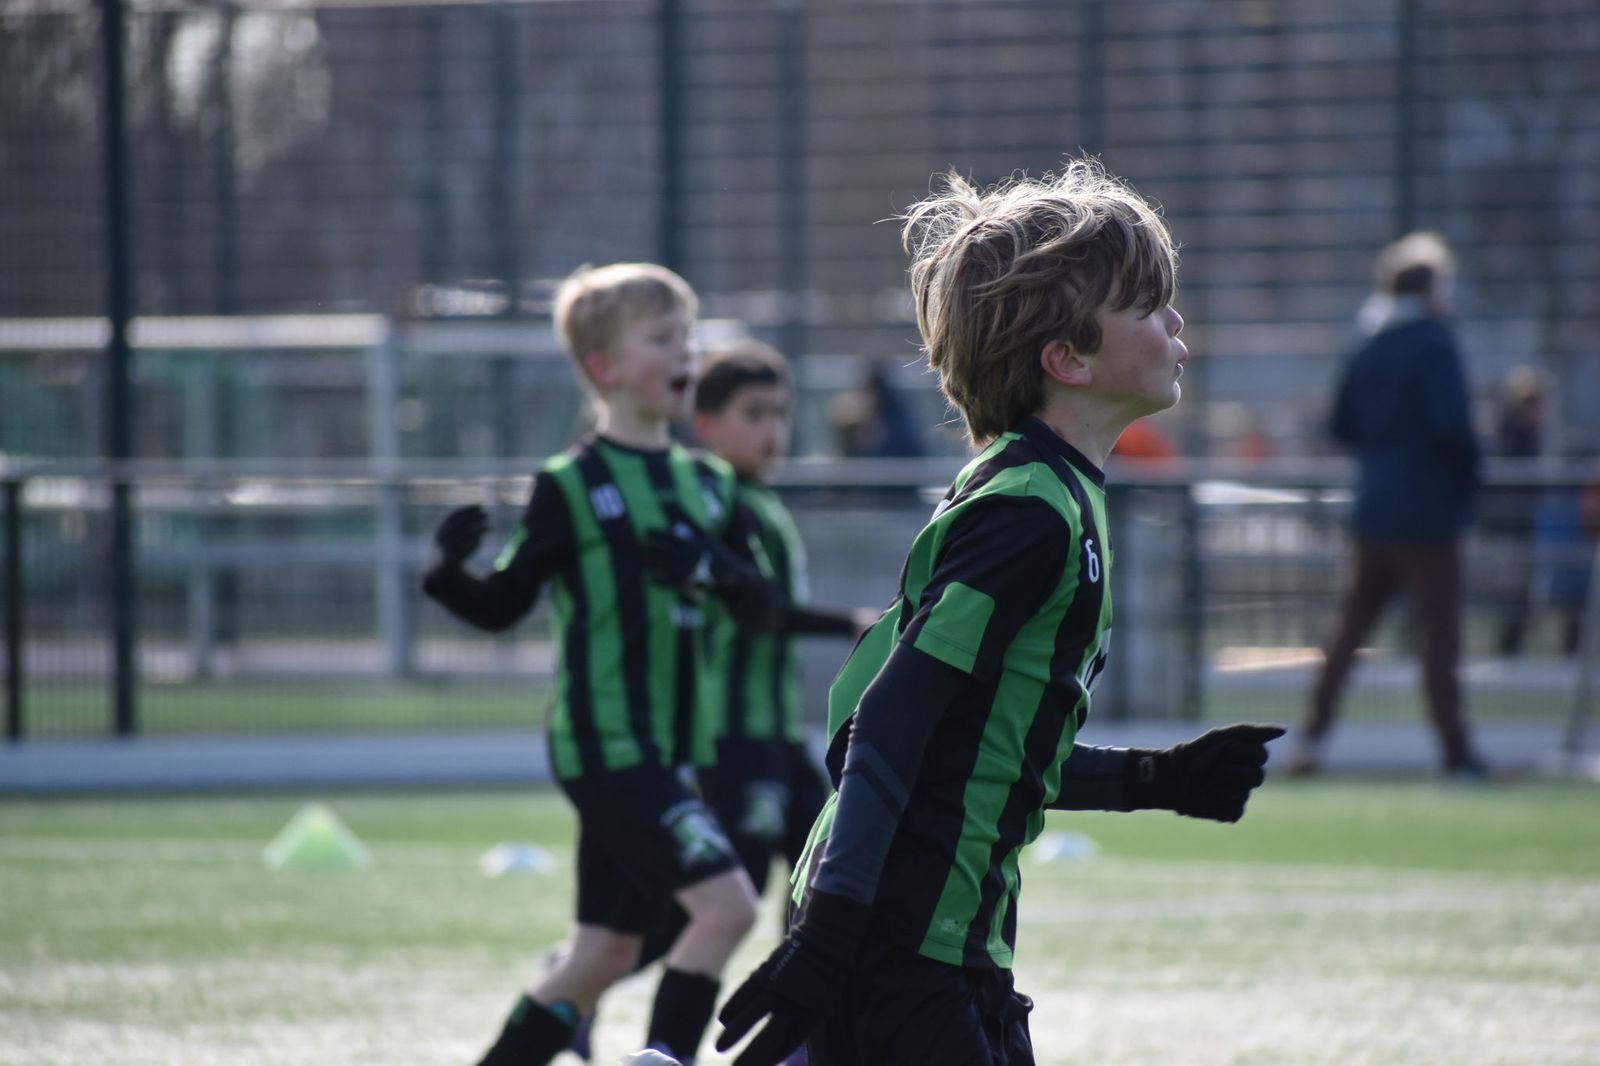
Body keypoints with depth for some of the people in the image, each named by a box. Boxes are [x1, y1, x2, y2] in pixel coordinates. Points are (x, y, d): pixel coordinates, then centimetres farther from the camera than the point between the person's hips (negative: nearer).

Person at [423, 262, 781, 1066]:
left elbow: (764, 610, 10)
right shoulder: (571, 488, -6)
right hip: (605, 746, -7)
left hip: (672, 751, 7)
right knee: (726, 903, -19)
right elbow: (502, 606, -3)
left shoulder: (708, 486, 12)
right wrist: (447, 574, -24)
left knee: (605, 954, 10)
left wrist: (716, 569, -12)